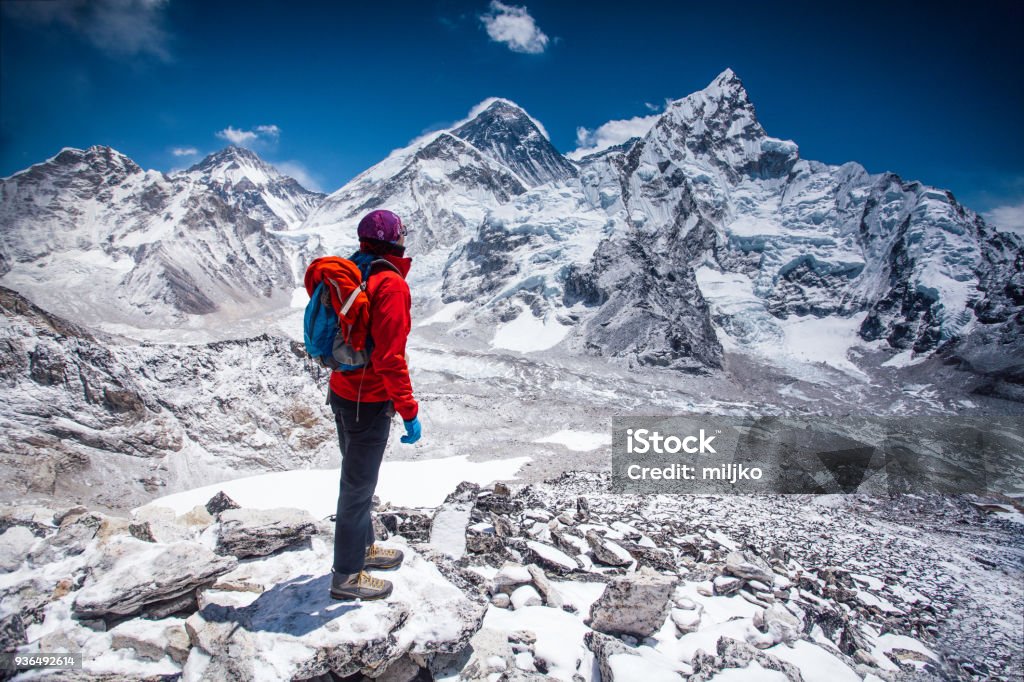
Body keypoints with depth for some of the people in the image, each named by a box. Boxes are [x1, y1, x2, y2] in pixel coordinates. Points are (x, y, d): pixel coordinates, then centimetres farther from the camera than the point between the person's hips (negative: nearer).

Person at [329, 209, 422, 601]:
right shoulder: (390, 284, -20)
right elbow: (390, 357, -24)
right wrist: (409, 410, -19)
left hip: (342, 392, 9)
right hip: (370, 402, -9)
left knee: (356, 477, 22)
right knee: (359, 485, 4)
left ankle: (362, 546, 41)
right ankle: (347, 576, 20)